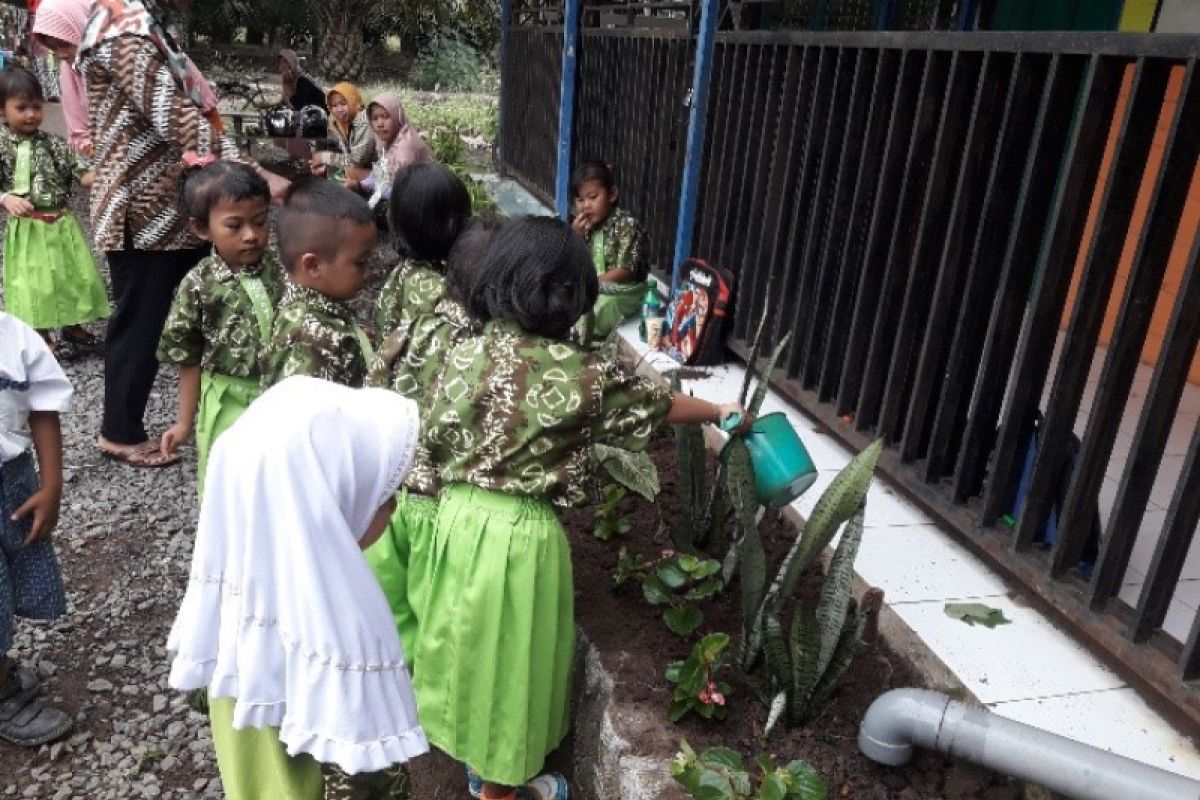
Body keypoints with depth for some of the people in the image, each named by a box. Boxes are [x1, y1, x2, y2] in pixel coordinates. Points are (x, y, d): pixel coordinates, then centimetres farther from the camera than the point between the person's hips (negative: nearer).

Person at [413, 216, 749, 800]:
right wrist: (719, 412, 15)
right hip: (519, 533, -5)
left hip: (458, 517, 6)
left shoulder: (465, 352, -6)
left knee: (470, 641, 24)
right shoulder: (578, 375, -18)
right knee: (509, 655, 15)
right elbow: (656, 405, -3)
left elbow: (432, 439, 2)